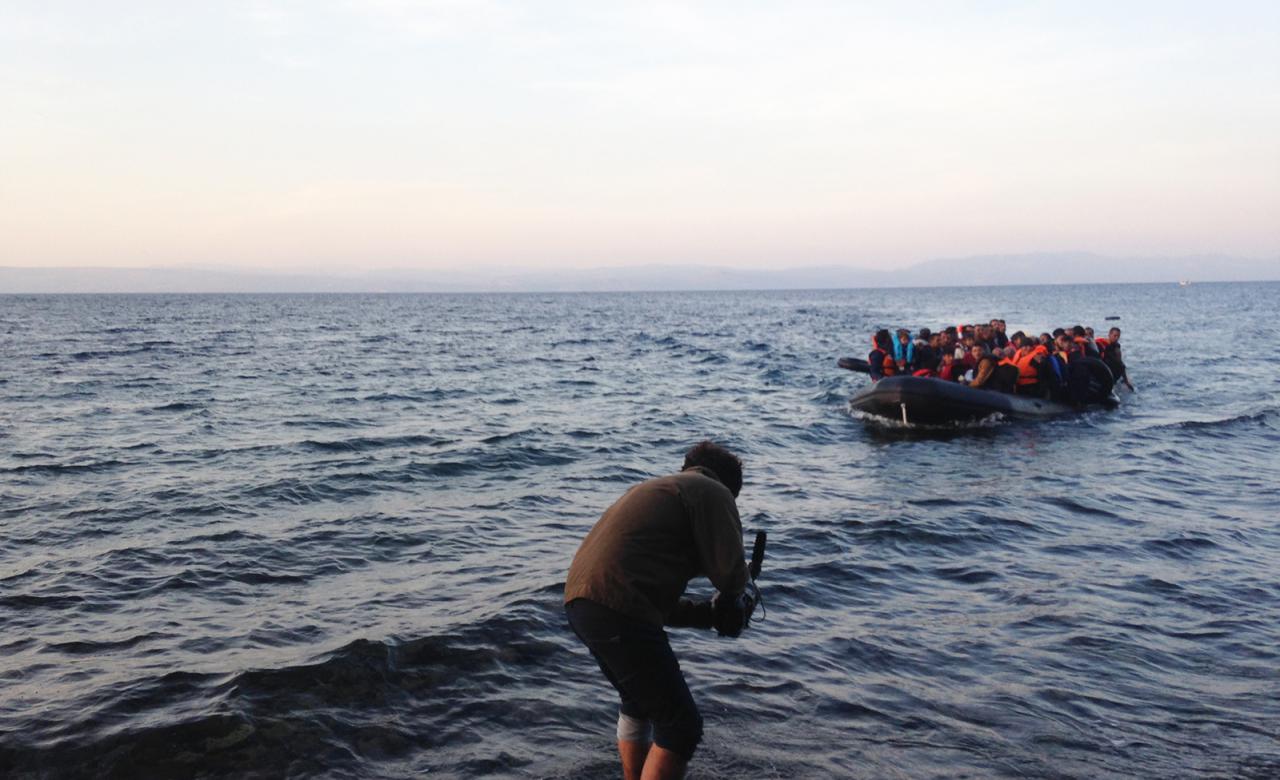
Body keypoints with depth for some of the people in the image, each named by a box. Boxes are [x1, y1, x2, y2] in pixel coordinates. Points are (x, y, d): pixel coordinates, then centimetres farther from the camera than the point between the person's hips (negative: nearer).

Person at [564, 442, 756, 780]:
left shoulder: (657, 489, 30)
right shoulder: (712, 491, 3)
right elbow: (730, 570, -6)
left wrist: (710, 613, 19)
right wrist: (741, 592, 17)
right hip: (618, 609, -10)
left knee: (638, 701, 31)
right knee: (681, 726, -1)